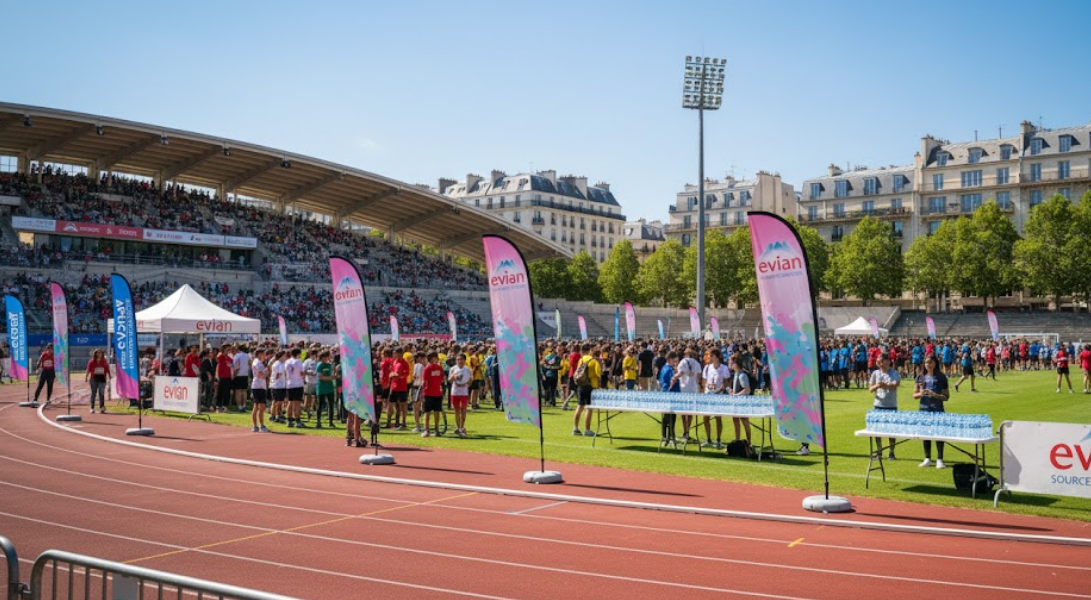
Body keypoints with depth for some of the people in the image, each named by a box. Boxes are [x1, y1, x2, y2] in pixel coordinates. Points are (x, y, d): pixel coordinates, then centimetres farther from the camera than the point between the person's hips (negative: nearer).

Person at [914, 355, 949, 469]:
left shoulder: (941, 378, -2)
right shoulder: (921, 378, 6)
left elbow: (946, 396, -3)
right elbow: (914, 395, 10)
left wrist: (934, 395, -19)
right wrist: (921, 394, -12)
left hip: (937, 410, -3)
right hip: (924, 409, 3)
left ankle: (939, 459, 7)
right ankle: (927, 459, 19)